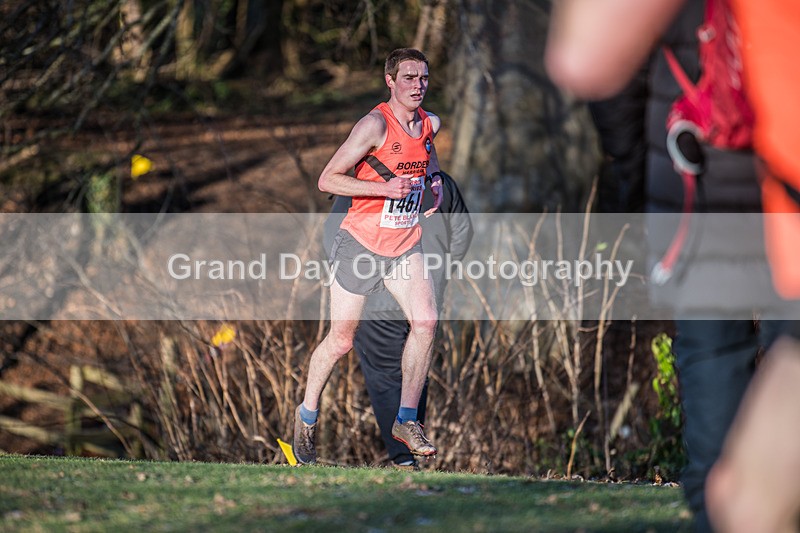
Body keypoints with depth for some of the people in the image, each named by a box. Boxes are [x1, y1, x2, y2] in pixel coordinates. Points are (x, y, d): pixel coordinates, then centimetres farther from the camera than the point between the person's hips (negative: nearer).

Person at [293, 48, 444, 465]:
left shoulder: (430, 124, 4)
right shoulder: (375, 125, -17)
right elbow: (327, 180, -17)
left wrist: (434, 178, 9)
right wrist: (385, 187, -25)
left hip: (405, 244, 5)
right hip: (361, 242, -5)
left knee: (425, 322, -14)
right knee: (341, 340, 3)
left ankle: (406, 419, -3)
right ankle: (307, 416, 26)